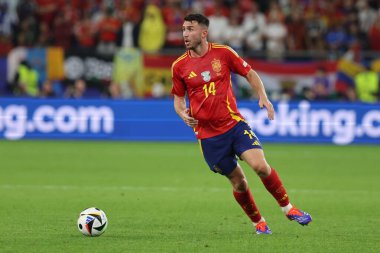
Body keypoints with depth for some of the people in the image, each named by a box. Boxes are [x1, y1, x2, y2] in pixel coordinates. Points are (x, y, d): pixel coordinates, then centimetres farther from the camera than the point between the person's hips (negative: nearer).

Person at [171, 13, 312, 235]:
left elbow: (249, 73, 10)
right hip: (208, 134, 1)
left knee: (260, 165, -19)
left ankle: (288, 208, 2)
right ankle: (258, 222, 24)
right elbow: (178, 98, 11)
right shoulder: (180, 66, 0)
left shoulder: (223, 52, -2)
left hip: (234, 123, -1)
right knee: (238, 182, 2)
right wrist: (183, 113, -11)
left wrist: (263, 96, -4)